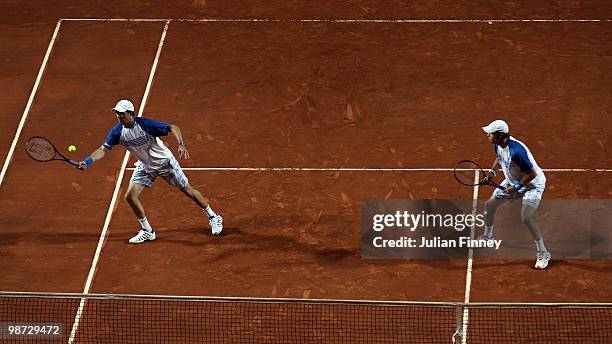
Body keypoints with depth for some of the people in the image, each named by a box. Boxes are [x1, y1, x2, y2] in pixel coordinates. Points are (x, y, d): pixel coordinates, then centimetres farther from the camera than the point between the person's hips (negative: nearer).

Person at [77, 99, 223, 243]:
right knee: (130, 196, -7)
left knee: (187, 190, 4)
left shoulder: (145, 124, -29)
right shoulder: (117, 131, -17)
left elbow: (173, 128, -25)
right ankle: (147, 231, 10)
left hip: (164, 162, -4)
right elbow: (103, 150, -16)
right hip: (145, 166, 5)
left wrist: (181, 144, -41)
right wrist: (87, 162, -32)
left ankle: (213, 217, 23)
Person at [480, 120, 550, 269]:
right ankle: (487, 237, 38)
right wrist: (492, 171, 0)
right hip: (513, 181, 9)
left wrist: (517, 187, -26)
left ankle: (543, 254, -11)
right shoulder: (498, 145, -9)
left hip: (532, 183, -9)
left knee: (526, 217, -24)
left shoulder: (516, 150, -37)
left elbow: (532, 174, -32)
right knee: (489, 205, 13)